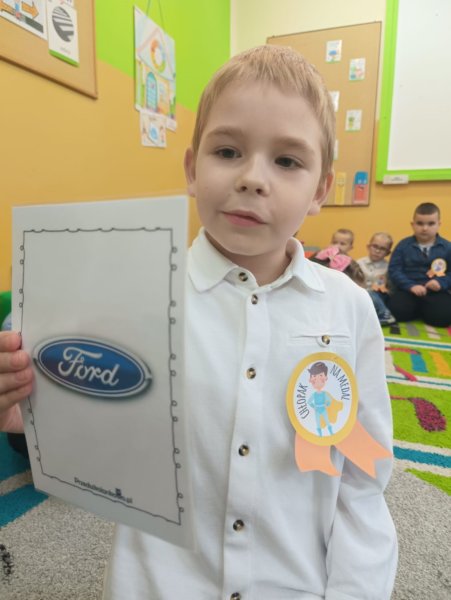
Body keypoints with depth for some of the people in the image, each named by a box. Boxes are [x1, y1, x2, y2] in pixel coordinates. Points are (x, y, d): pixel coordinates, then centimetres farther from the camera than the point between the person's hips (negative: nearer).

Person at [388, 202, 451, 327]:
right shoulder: (403, 245, 1)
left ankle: (424, 311, 11)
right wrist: (411, 286, -18)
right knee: (398, 311, -25)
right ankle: (417, 310, 10)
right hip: (407, 290, 0)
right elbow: (394, 270, -5)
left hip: (435, 291, 0)